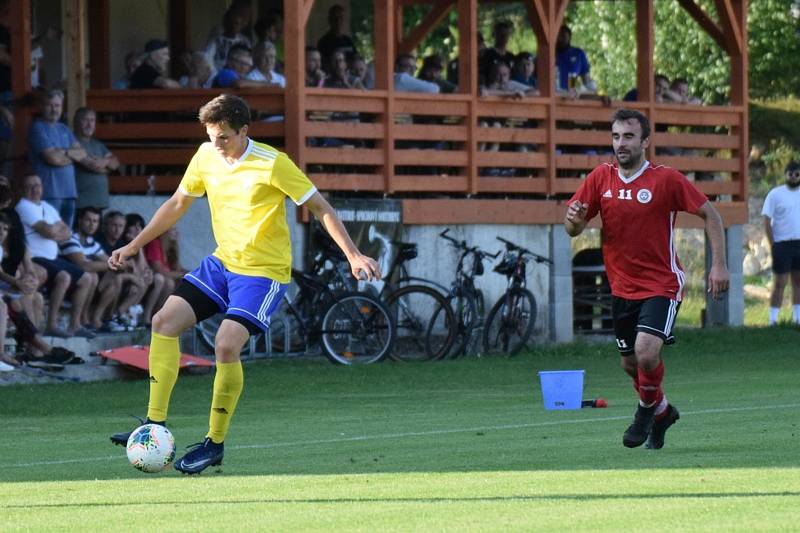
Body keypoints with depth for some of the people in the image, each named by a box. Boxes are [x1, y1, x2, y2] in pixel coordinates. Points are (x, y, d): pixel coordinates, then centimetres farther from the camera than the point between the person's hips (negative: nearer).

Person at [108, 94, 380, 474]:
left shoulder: (271, 164, -16)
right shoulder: (206, 157, 1)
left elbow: (319, 207, -10)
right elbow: (177, 204, 16)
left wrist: (353, 255, -17)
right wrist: (134, 246, 16)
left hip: (264, 271, -7)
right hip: (221, 262, 7)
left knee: (226, 344, -22)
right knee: (165, 321, -7)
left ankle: (215, 443, -7)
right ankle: (156, 424, -2)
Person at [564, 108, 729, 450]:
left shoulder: (666, 179, -11)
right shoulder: (601, 178, -1)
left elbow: (710, 214, -3)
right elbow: (573, 229, 2)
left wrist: (718, 264, -11)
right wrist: (574, 221, -23)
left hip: (661, 284, -5)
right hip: (622, 287, 5)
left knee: (646, 352, -23)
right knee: (630, 364, 13)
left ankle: (648, 409, 6)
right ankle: (663, 412, 40)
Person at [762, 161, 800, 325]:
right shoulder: (775, 194, -3)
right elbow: (767, 222, -5)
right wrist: (773, 245, -11)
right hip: (782, 244, -4)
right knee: (780, 283, -5)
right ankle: (773, 319, -3)